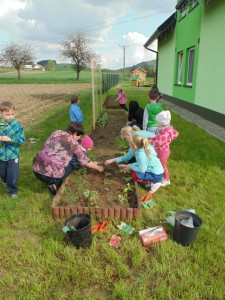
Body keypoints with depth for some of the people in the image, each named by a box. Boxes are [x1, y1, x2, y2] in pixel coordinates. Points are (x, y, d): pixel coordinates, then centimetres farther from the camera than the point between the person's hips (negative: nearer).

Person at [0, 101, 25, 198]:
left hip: (13, 154, -2)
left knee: (13, 175, 4)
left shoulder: (17, 126, -13)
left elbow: (22, 139, -15)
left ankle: (12, 190, 30)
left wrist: (10, 139, -26)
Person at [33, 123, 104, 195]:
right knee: (78, 160, 9)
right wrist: (98, 168, 30)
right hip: (52, 175, -6)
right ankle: (56, 183, 6)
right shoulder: (74, 143, -2)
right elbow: (84, 162, 10)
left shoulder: (57, 132, 13)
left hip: (36, 170, 7)